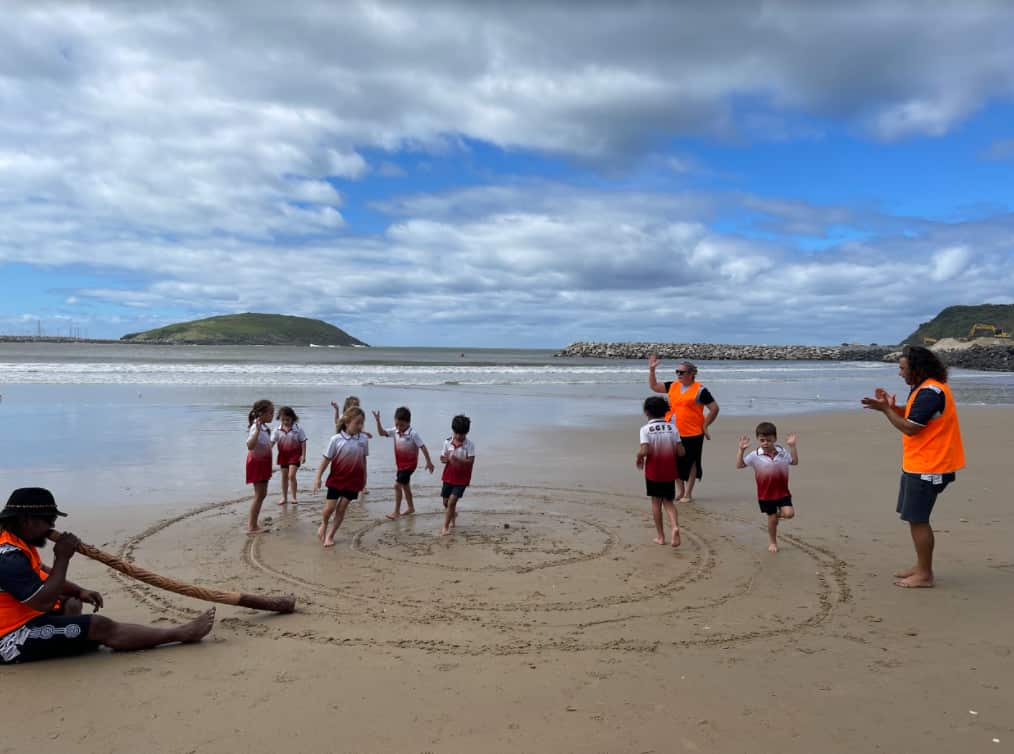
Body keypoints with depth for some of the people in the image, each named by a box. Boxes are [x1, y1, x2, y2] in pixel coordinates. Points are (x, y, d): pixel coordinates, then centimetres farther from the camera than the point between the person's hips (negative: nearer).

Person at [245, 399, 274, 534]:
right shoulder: (256, 427, -23)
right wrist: (257, 430, -48)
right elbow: (250, 446, -40)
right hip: (257, 463, -10)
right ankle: (251, 527, 1)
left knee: (262, 494, 16)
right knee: (259, 495, -5)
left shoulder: (264, 427, 5)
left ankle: (252, 522, 25)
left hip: (263, 463, 10)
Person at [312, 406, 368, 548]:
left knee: (342, 509, 7)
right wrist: (318, 477, -7)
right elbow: (326, 459, -7)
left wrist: (364, 478, 11)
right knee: (330, 507, 2)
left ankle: (330, 535, 20)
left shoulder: (363, 439, -5)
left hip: (353, 481, 2)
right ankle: (324, 524, 35)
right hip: (336, 479, -2)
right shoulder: (336, 439, -12)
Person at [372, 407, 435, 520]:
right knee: (405, 486, 19)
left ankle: (396, 511, 0)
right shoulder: (395, 431, -3)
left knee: (397, 485, -10)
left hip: (409, 464, -7)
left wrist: (429, 462, -14)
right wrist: (378, 421, -15)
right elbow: (381, 433, 0)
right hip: (400, 464, 7)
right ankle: (411, 507, 35)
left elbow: (422, 447, -16)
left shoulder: (413, 434, -20)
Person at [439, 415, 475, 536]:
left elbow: (471, 461, -18)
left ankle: (445, 527, -2)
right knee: (446, 502, 14)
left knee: (451, 502, -12)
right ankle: (453, 514, 46)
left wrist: (458, 459, -33)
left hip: (462, 477, -4)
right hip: (449, 476, 4)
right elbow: (442, 458, 2)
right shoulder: (447, 442, -3)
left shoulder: (469, 444, -13)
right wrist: (448, 459, -21)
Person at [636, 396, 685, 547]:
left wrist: (639, 458, -2)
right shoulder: (672, 427, -3)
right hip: (669, 472, 2)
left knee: (656, 502, 12)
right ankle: (675, 527, -11)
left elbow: (644, 451, -23)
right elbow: (681, 452, -6)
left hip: (653, 472, -2)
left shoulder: (646, 429, -12)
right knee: (668, 502, 14)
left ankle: (660, 536, 17)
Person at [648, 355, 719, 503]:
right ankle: (680, 492, 25)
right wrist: (651, 370, 3)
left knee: (691, 463, 4)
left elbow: (714, 408, -6)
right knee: (676, 462, 11)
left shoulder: (700, 390, -8)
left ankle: (688, 494, 12)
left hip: (693, 434, -5)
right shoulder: (673, 386, 8)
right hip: (675, 433, 6)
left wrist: (705, 426, -7)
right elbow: (653, 386, 14)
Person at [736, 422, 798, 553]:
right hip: (766, 494, -2)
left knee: (789, 513, -14)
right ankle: (772, 541, 29)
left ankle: (779, 513, 22)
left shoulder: (782, 452, -2)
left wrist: (792, 446, -4)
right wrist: (741, 450, -24)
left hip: (782, 492, 2)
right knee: (772, 519, 7)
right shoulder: (755, 456, -11)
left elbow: (795, 462, 6)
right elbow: (739, 465, -12)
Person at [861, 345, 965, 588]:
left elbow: (910, 428, -22)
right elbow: (913, 416, 17)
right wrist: (891, 406, 3)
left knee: (917, 519, -4)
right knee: (916, 518, 17)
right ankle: (921, 566, 26)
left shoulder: (930, 392, -20)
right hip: (918, 465, 11)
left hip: (926, 468, -11)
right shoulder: (925, 388, 13)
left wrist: (886, 409, -15)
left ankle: (924, 575, 4)